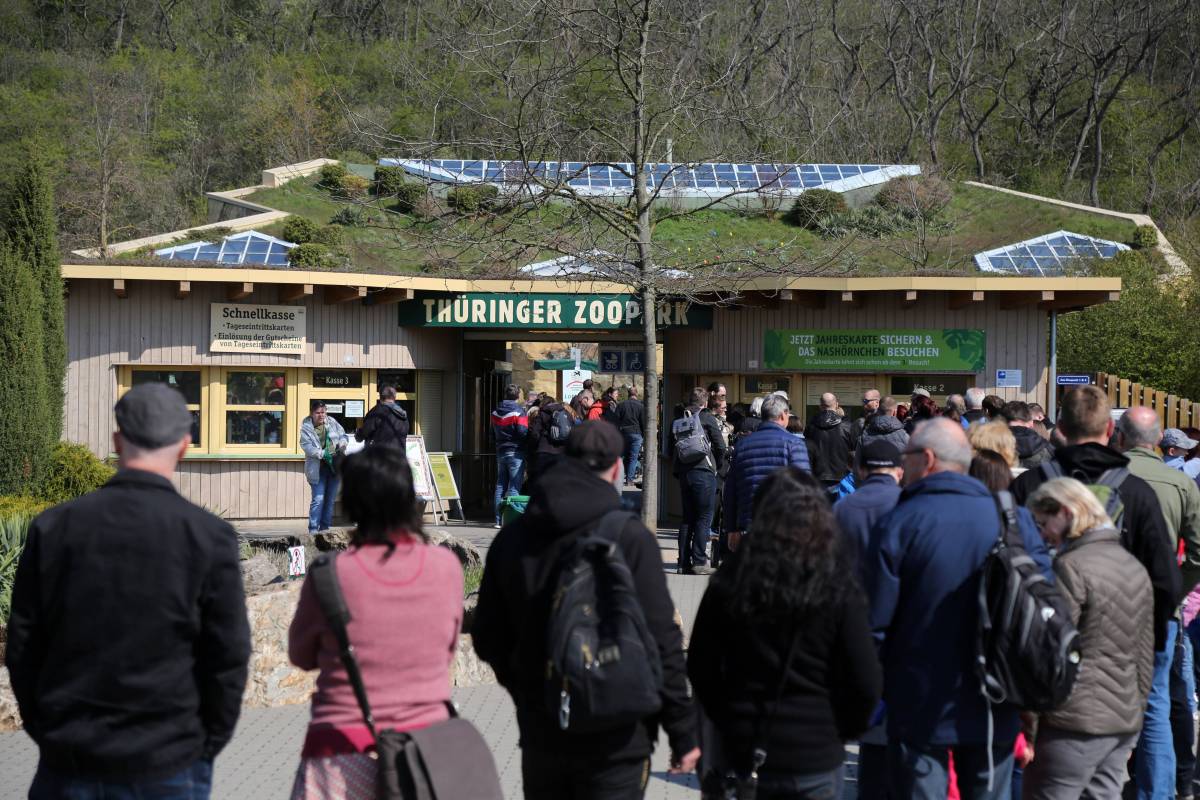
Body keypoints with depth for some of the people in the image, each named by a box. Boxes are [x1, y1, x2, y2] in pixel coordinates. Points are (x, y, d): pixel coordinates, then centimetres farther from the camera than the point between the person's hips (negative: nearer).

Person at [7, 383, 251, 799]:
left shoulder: (53, 527, -1)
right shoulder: (209, 536, -9)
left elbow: (22, 647, 4)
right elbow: (228, 658, -7)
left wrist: (46, 731, 14)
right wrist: (207, 745, 6)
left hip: (68, 765, 2)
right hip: (167, 766, -2)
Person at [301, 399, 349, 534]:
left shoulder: (331, 422, 6)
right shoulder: (306, 427, -5)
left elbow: (343, 436, 13)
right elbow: (306, 446, -15)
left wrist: (342, 443, -11)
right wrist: (323, 454, -27)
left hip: (334, 466, 4)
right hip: (317, 468, -4)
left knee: (330, 499, 9)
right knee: (318, 499, -12)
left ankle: (325, 527, 18)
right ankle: (313, 528, -6)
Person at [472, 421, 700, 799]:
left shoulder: (512, 537, 2)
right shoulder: (629, 537, -14)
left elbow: (488, 638, 8)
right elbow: (661, 641, -16)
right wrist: (683, 733, -8)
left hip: (539, 733, 5)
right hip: (615, 739, -4)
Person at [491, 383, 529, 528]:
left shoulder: (495, 412, 9)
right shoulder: (519, 412, -12)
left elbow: (492, 435, 14)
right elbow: (523, 432, -20)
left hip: (500, 452, 6)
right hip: (516, 452, -6)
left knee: (500, 485, 11)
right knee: (514, 486, -4)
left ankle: (499, 520, 10)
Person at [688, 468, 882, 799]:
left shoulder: (728, 585, -5)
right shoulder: (841, 593, -9)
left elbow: (700, 669, 0)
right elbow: (865, 684, -8)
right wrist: (840, 731, 9)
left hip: (743, 755, 1)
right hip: (815, 759, -1)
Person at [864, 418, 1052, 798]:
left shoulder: (897, 525, -12)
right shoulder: (1014, 518, -2)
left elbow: (874, 623, -11)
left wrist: (878, 690, 5)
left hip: (920, 712, -3)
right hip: (995, 713, 3)